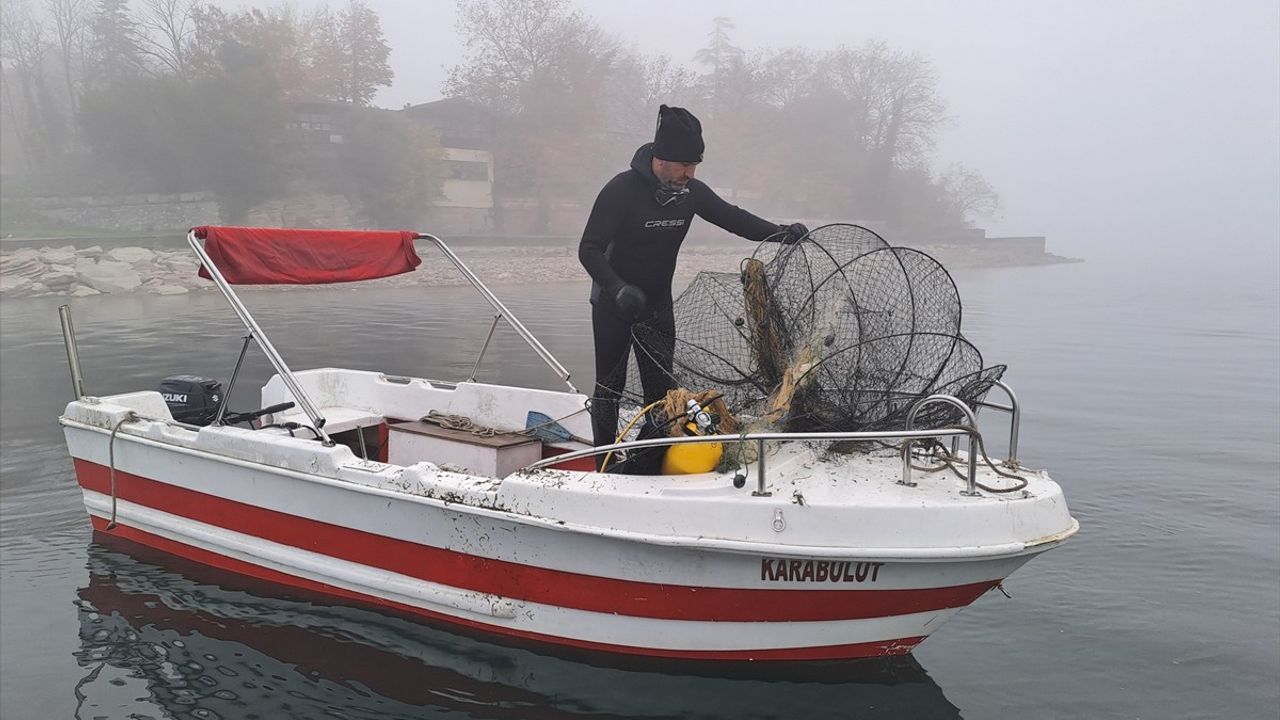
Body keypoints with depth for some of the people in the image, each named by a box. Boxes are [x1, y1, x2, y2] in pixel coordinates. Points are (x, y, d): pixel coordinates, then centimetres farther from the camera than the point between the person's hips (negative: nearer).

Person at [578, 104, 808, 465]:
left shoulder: (690, 192, -7)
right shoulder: (622, 189, -23)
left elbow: (732, 217, 4)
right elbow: (589, 250, -23)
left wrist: (780, 232, -12)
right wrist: (618, 288, -39)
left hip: (657, 304, 5)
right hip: (613, 306, -5)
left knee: (661, 387, 5)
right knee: (610, 387, 2)